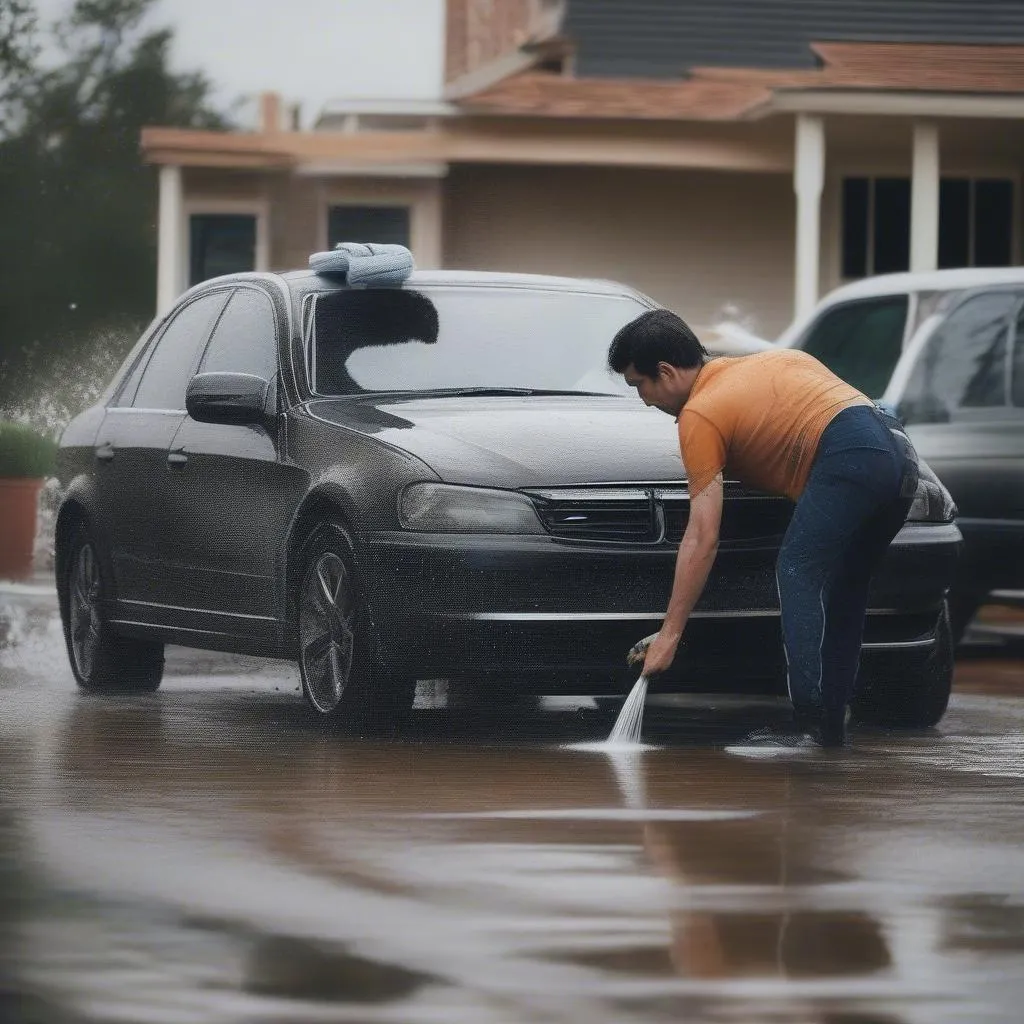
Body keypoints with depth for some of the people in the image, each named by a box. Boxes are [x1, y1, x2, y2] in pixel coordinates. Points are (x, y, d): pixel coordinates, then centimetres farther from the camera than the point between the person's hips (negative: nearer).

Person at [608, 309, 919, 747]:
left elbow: (702, 540, -2)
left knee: (798, 570, -9)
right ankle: (835, 719, 14)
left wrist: (669, 634, 0)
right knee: (845, 585, 16)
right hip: (900, 452, 9)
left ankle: (811, 718, -20)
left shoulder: (700, 415, 3)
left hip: (851, 456, -9)